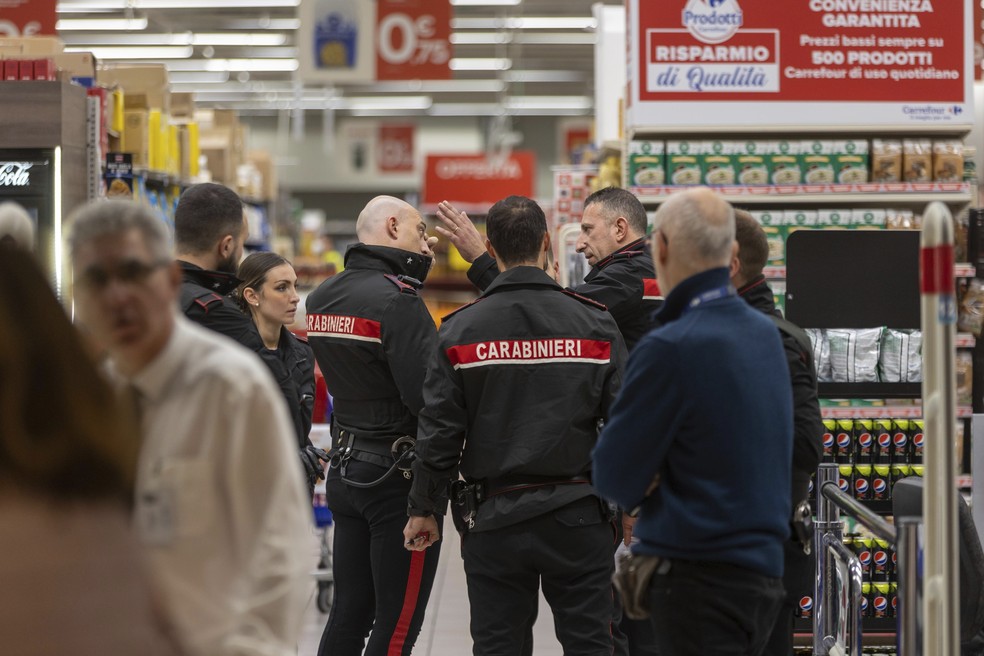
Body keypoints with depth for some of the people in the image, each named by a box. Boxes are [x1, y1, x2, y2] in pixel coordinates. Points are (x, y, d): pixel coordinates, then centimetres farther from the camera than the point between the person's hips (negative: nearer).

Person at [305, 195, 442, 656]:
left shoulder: (321, 298, 9)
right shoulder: (396, 301, -17)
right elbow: (428, 395, -24)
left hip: (343, 469, 8)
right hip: (398, 475, -8)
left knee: (349, 613, 13)